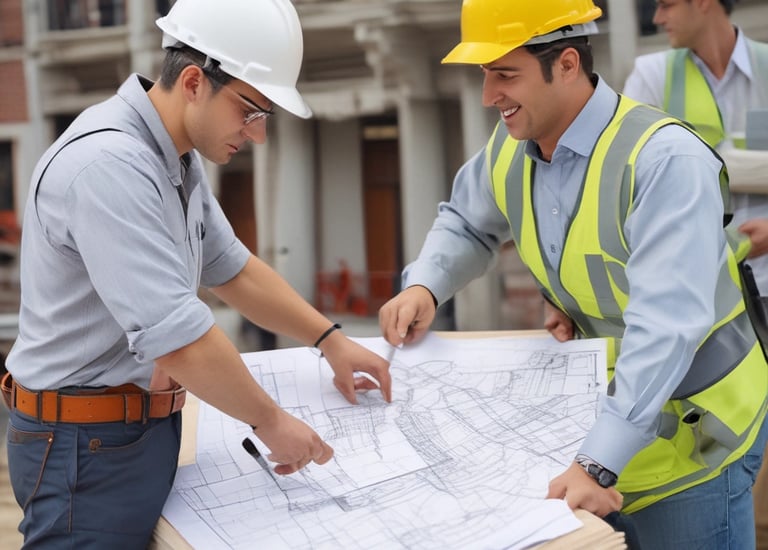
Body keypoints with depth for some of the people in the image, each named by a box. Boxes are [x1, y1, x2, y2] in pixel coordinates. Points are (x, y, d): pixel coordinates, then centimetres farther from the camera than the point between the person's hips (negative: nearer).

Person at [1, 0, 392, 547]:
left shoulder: (178, 157, 6)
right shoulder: (108, 165, -25)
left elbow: (230, 267, 18)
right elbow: (176, 336, -29)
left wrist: (330, 339, 12)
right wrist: (271, 421, -17)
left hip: (145, 427, 9)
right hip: (90, 445, -9)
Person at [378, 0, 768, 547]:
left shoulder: (666, 160, -27)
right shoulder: (509, 151, -4)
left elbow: (665, 324, -35)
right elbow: (465, 223, 17)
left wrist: (601, 462, -42)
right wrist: (424, 286, -5)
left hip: (691, 433, -6)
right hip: (596, 415, 6)